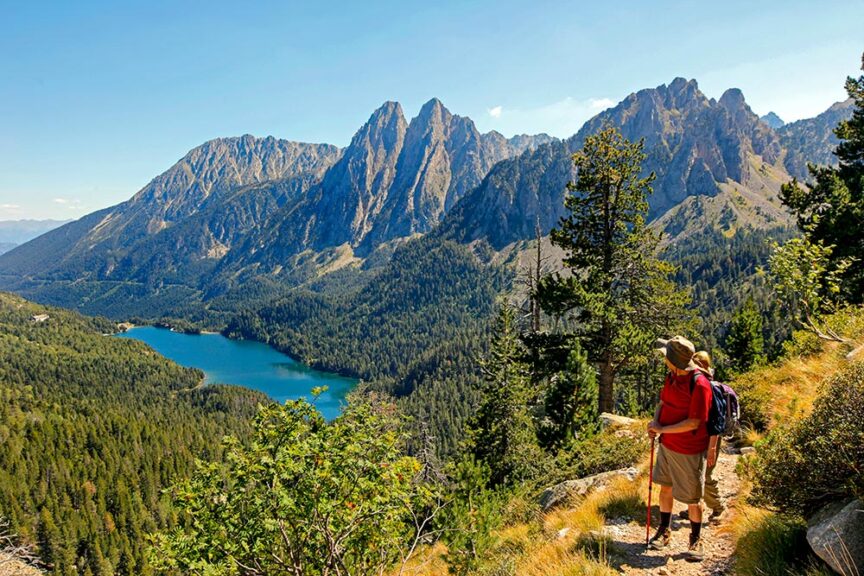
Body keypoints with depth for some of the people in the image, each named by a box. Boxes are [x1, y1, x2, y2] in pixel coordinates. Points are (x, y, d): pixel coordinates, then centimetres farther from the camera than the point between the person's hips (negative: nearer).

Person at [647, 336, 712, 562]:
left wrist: (661, 430, -20)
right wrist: (655, 422, -10)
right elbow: (662, 403, 11)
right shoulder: (671, 376, -1)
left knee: (692, 498, 9)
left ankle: (696, 540, 30)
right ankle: (664, 531, 35)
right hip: (667, 445, 7)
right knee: (666, 488, 18)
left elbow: (693, 423, -24)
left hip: (689, 451, -7)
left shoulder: (699, 385, -25)